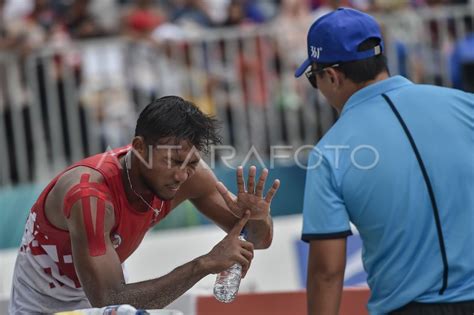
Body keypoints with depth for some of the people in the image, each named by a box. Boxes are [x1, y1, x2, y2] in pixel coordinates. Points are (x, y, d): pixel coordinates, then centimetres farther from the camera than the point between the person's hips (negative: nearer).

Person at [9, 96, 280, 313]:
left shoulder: (189, 173, -19)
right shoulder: (90, 195, -38)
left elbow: (259, 240, -7)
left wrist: (256, 218, -32)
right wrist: (204, 265, -46)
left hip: (109, 288, 5)